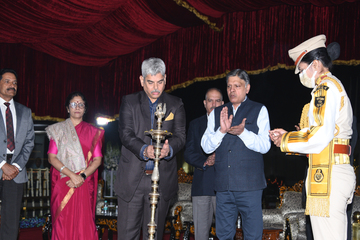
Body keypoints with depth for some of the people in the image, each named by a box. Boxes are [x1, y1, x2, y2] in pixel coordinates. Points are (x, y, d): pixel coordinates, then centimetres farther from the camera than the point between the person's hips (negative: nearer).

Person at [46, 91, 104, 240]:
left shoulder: (93, 132, 11)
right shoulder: (58, 129, 9)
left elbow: (97, 159, 4)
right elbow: (52, 157, -1)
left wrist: (82, 176, -13)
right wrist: (72, 175, -13)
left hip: (85, 185, 1)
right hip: (63, 182, 0)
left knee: (84, 223, -5)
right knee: (63, 223, -4)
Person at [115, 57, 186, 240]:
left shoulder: (175, 105, 8)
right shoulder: (129, 102, 5)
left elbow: (180, 135, -2)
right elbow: (126, 134, -7)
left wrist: (169, 149, -26)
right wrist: (144, 150, -27)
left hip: (161, 181, 1)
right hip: (131, 179, -1)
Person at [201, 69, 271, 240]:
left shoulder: (259, 110, 6)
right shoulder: (216, 113, 15)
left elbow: (265, 146, -3)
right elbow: (206, 147, 6)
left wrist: (243, 132, -18)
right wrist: (221, 130, -11)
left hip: (249, 185, -3)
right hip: (223, 185, 3)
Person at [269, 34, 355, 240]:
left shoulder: (326, 86, -8)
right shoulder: (334, 86, 22)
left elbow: (322, 136, -19)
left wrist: (286, 142, -6)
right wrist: (288, 135, 20)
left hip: (327, 175, -10)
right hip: (340, 172, 10)